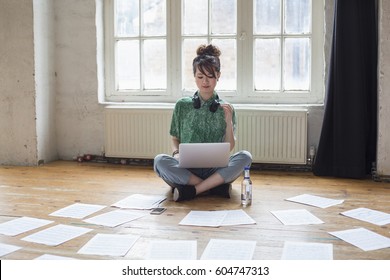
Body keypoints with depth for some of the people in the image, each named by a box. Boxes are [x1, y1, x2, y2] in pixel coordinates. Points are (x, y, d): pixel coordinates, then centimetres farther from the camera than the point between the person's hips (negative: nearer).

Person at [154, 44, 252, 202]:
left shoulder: (226, 108, 9)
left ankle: (192, 190, -25)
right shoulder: (182, 105, 10)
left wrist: (229, 121, -10)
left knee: (245, 157, -28)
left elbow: (229, 148, 5)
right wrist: (177, 153, -7)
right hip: (187, 168, 0)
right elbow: (175, 139, 15)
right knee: (160, 161, -31)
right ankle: (218, 187, -23)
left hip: (216, 169, 0)